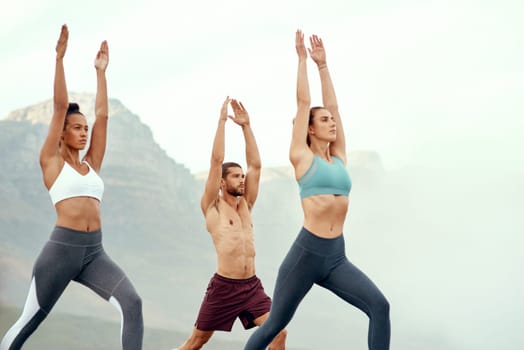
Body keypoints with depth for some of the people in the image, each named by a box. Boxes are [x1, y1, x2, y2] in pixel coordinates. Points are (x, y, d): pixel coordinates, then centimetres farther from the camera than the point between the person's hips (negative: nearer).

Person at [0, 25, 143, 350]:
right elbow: (60, 107, -3)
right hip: (62, 248, -5)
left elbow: (102, 115, 15)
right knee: (30, 319, 4)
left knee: (132, 303, -17)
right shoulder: (52, 162, 3)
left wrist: (101, 71, 18)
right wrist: (60, 57, -5)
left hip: (95, 251, 5)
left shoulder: (91, 164, 16)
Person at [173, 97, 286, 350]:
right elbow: (216, 161, -6)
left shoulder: (246, 205, 14)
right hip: (223, 287, -4)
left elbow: (255, 165, 10)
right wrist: (222, 120, -4)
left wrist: (246, 126, 8)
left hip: (252, 286, 5)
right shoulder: (212, 206, 1)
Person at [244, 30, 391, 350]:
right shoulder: (302, 158, 1)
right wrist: (303, 59, 8)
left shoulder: (339, 157, 14)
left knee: (379, 306, -14)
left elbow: (333, 105, 15)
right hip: (306, 252, -5)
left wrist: (323, 64, 19)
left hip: (337, 257, 5)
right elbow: (303, 102, 1)